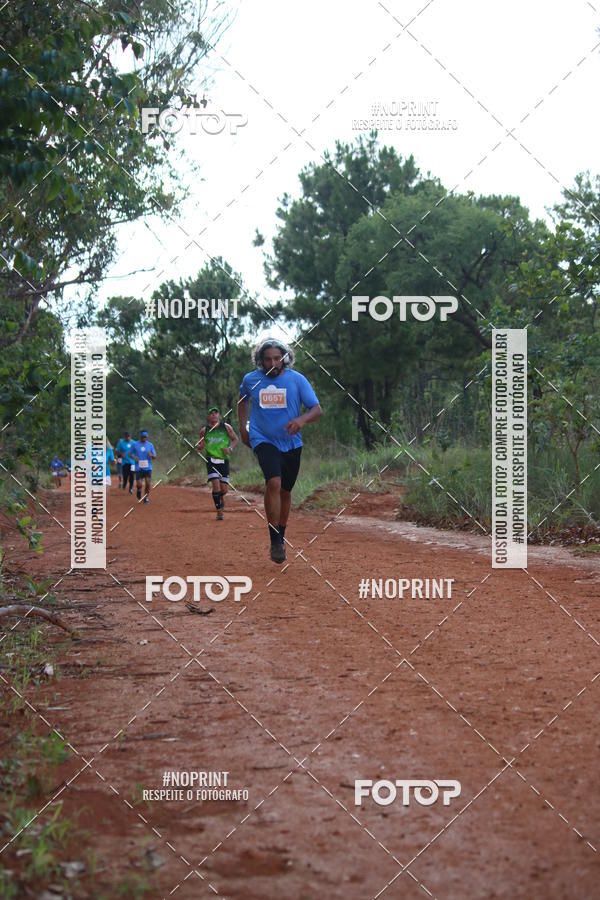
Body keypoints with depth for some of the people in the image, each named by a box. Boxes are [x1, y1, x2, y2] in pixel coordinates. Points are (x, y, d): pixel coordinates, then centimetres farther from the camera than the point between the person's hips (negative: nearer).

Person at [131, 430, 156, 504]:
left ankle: (146, 497, 8)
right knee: (139, 484, -7)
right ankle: (139, 491, 27)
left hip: (148, 467, 1)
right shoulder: (135, 444, 3)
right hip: (138, 468, -1)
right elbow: (130, 453, 10)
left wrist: (151, 455, -16)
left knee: (148, 483, -8)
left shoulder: (150, 445, 6)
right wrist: (133, 457, -12)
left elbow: (155, 457, 7)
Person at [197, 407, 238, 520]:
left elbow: (235, 439, 10)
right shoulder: (204, 430, 4)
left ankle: (221, 498, 39)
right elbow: (200, 446, 11)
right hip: (211, 460, -1)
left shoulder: (226, 427, 3)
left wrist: (230, 449, -8)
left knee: (223, 489, 1)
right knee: (216, 485, -16)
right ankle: (219, 511, -3)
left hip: (224, 460, 1)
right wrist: (199, 446, -13)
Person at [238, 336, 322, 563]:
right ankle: (274, 541, -19)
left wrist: (301, 420, -30)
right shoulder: (250, 380, -2)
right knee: (273, 482, -24)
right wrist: (242, 427, 12)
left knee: (285, 491, 14)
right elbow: (243, 400, 21)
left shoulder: (297, 379, -7)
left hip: (291, 443, 2)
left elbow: (317, 410, -10)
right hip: (263, 440, -2)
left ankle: (281, 536, 37)